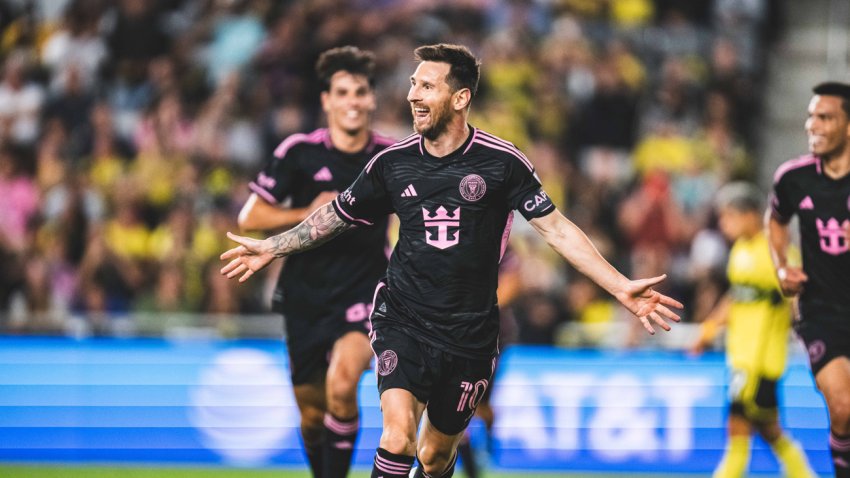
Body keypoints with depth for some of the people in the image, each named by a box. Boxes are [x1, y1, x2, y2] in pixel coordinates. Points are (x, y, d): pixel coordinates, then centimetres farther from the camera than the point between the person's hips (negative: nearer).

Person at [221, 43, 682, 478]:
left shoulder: (502, 162, -7)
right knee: (398, 437, -23)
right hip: (403, 321, 0)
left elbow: (555, 228, -6)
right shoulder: (393, 162, -1)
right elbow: (337, 215, 16)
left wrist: (622, 287, -13)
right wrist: (271, 247, 20)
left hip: (469, 332, 0)